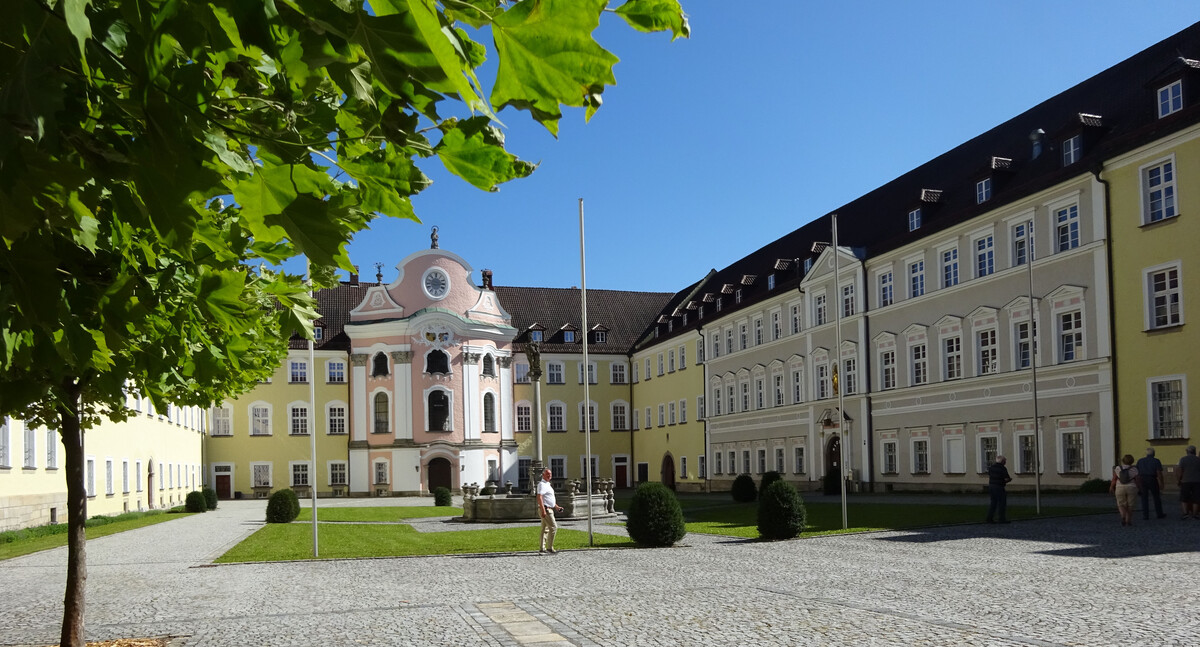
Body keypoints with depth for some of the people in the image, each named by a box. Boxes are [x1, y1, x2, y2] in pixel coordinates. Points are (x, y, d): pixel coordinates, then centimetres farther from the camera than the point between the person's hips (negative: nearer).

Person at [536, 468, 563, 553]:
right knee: (553, 527, -11)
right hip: (545, 509, -10)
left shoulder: (548, 484, 19)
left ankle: (542, 548, 15)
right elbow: (539, 497, -23)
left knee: (545, 529, 11)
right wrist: (543, 510, -29)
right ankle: (549, 547, -9)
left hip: (549, 509, 10)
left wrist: (556, 506, 24)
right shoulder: (542, 484, -13)